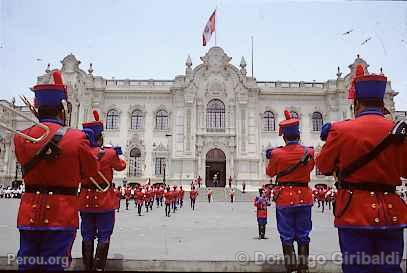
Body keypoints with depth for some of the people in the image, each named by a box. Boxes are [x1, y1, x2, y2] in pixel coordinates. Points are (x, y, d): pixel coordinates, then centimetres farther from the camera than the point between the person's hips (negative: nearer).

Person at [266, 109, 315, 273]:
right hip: (304, 198, 3)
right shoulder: (309, 152, -4)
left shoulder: (277, 154, -12)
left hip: (285, 198, -2)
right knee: (303, 236, 12)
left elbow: (270, 173, 5)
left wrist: (270, 158, 20)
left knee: (287, 237, 6)